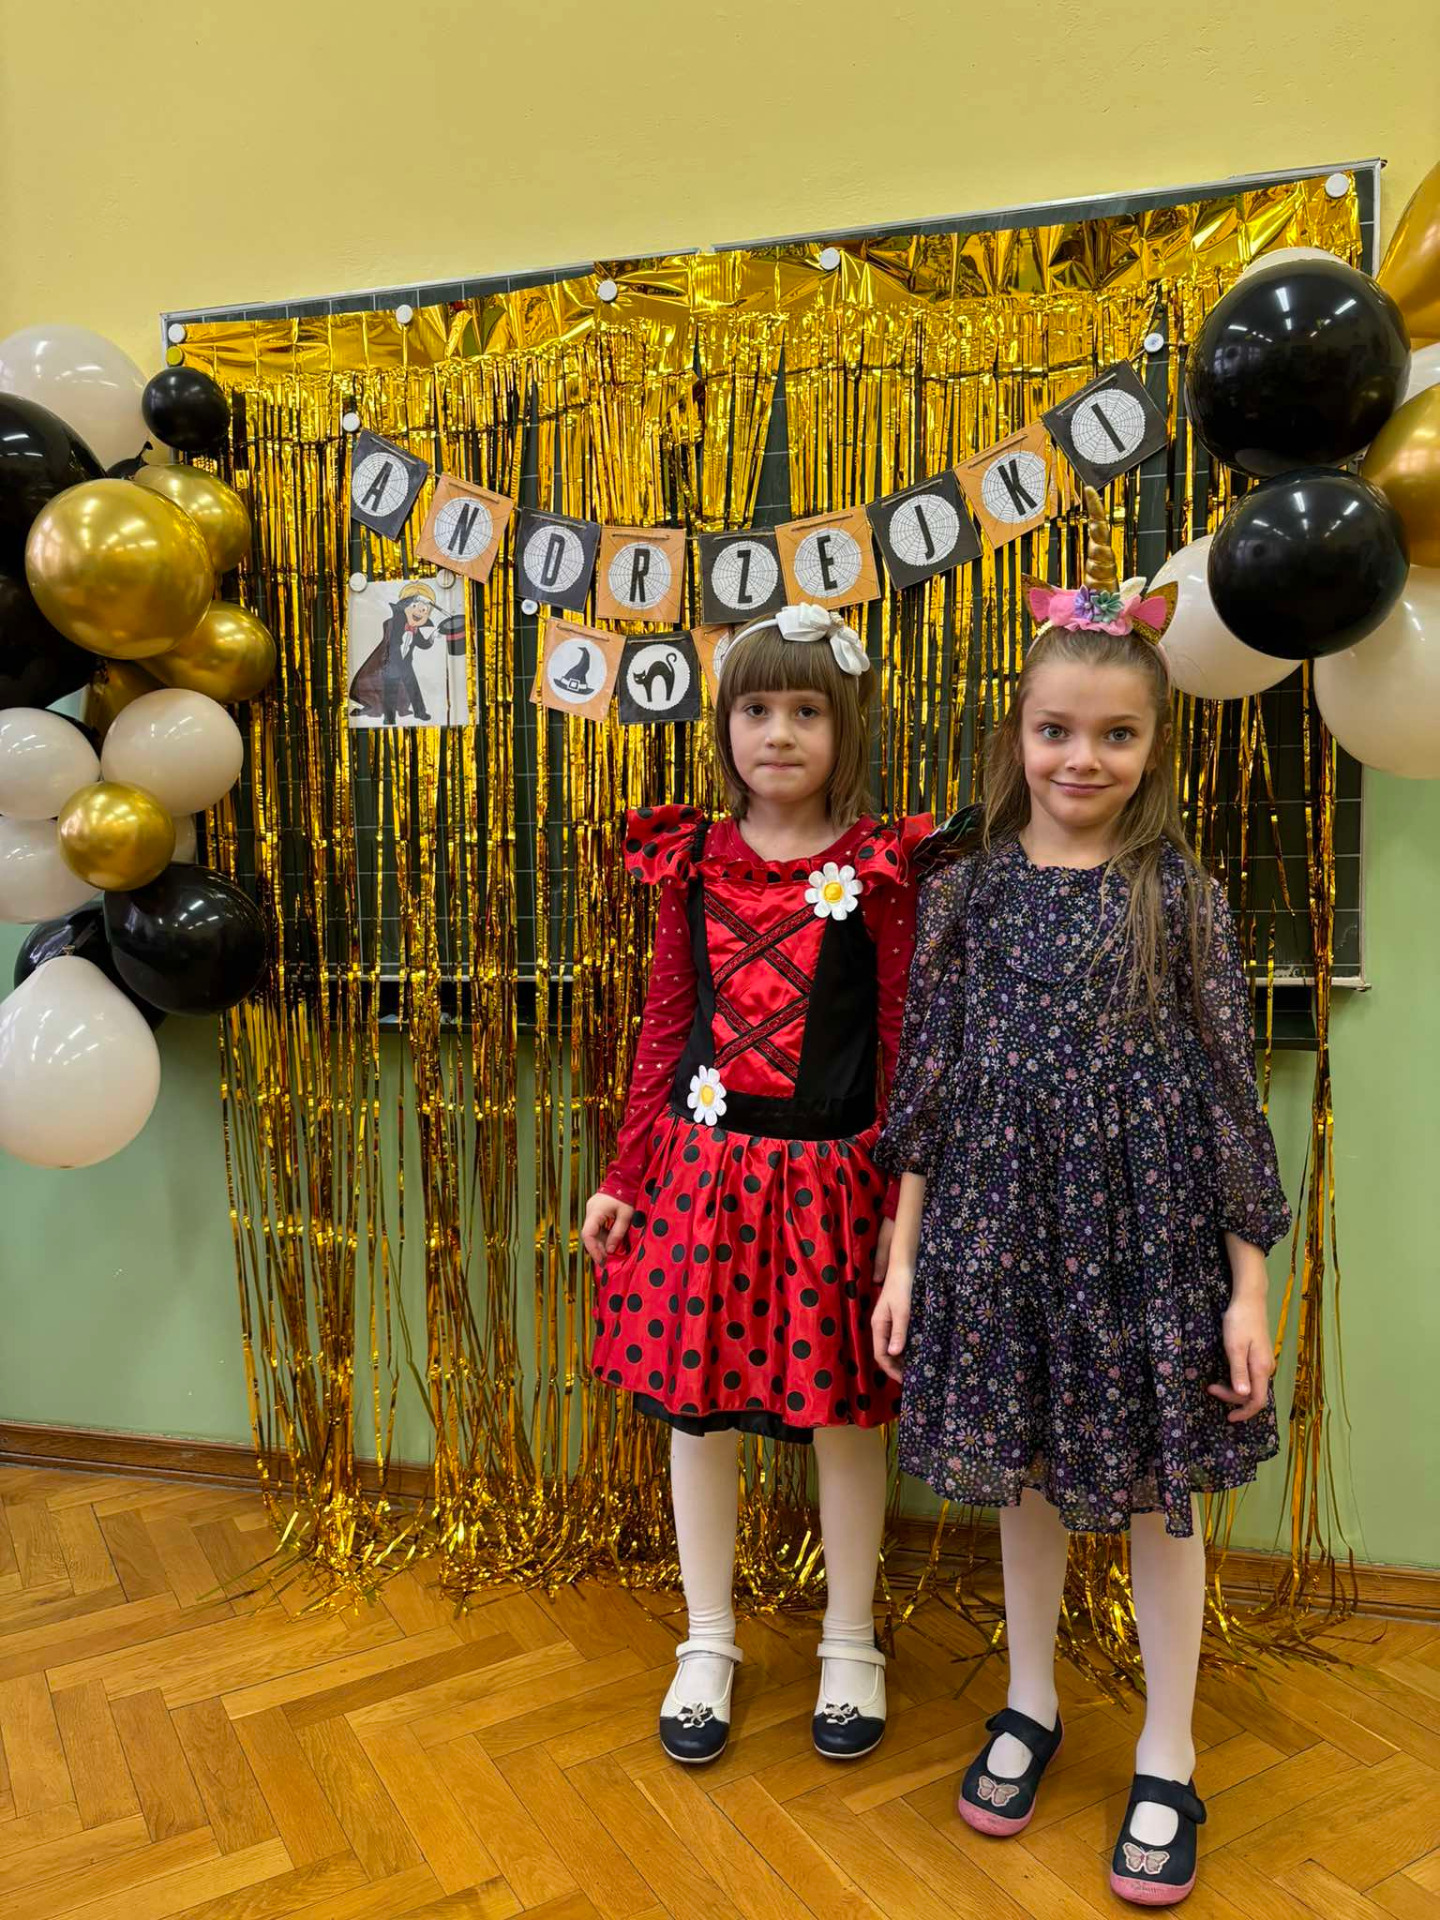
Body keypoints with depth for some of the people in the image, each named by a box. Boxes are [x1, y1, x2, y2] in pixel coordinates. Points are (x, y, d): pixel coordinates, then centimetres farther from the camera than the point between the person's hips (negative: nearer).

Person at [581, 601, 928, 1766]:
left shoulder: (879, 871, -5)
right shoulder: (693, 863, 3)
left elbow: (904, 1045, -4)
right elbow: (666, 1028, 7)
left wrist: (905, 1201, -7)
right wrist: (625, 1178, 7)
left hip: (830, 1177, -2)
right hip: (703, 1168, 3)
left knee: (845, 1412, 11)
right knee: (696, 1406, 12)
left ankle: (850, 1646, 36)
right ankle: (708, 1645, 35)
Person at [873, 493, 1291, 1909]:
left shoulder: (1181, 899, -5)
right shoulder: (963, 890, -1)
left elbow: (1227, 1092, -3)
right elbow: (927, 1079, 1)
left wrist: (1248, 1283, -4)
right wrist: (903, 1257, 1)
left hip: (1148, 1236, -1)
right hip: (1000, 1232, 2)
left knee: (1155, 1489, 13)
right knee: (1025, 1476, 17)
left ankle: (1166, 1761, 35)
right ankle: (1030, 1703, 42)